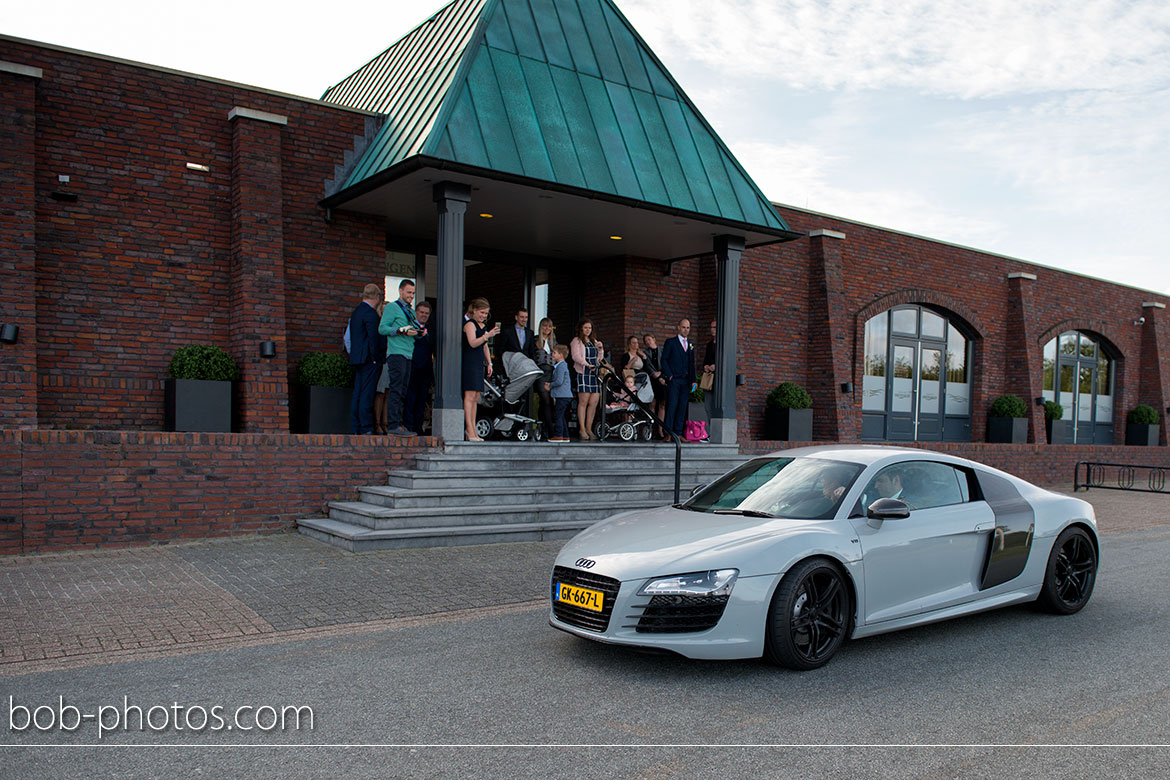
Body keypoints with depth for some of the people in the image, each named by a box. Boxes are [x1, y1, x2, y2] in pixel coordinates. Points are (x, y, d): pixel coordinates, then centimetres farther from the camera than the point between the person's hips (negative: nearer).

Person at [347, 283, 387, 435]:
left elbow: (349, 337, 21)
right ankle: (366, 427, -8)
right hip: (369, 359, -10)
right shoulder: (370, 313, -12)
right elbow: (373, 337, -19)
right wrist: (376, 358, -14)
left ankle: (355, 427, 10)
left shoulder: (356, 312, 19)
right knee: (367, 394, -8)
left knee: (357, 393, 9)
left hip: (357, 358, 10)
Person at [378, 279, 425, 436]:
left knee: (402, 391, 7)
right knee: (395, 390, -12)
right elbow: (382, 328, -8)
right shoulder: (392, 307, 0)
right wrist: (402, 330, -18)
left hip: (408, 355, 8)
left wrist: (420, 332, 3)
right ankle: (393, 426, -14)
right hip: (396, 353, -8)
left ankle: (398, 424, 10)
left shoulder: (411, 311, 24)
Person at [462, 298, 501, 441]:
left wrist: (489, 362, 22)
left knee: (476, 398, 7)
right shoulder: (469, 324, -5)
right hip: (469, 363, -9)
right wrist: (487, 335, -28)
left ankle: (472, 428, 10)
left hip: (479, 363, 9)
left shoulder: (483, 326, 21)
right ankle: (469, 429, -15)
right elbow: (473, 343, -19)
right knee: (470, 395, -13)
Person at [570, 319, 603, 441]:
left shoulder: (594, 341, 23)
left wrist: (600, 349, 7)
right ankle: (582, 429, -6)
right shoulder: (576, 341, 4)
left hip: (595, 373, 6)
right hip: (583, 373, -6)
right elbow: (576, 356, -11)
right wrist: (588, 365, -23)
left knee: (594, 402, -2)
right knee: (583, 401, -10)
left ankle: (589, 428, 4)